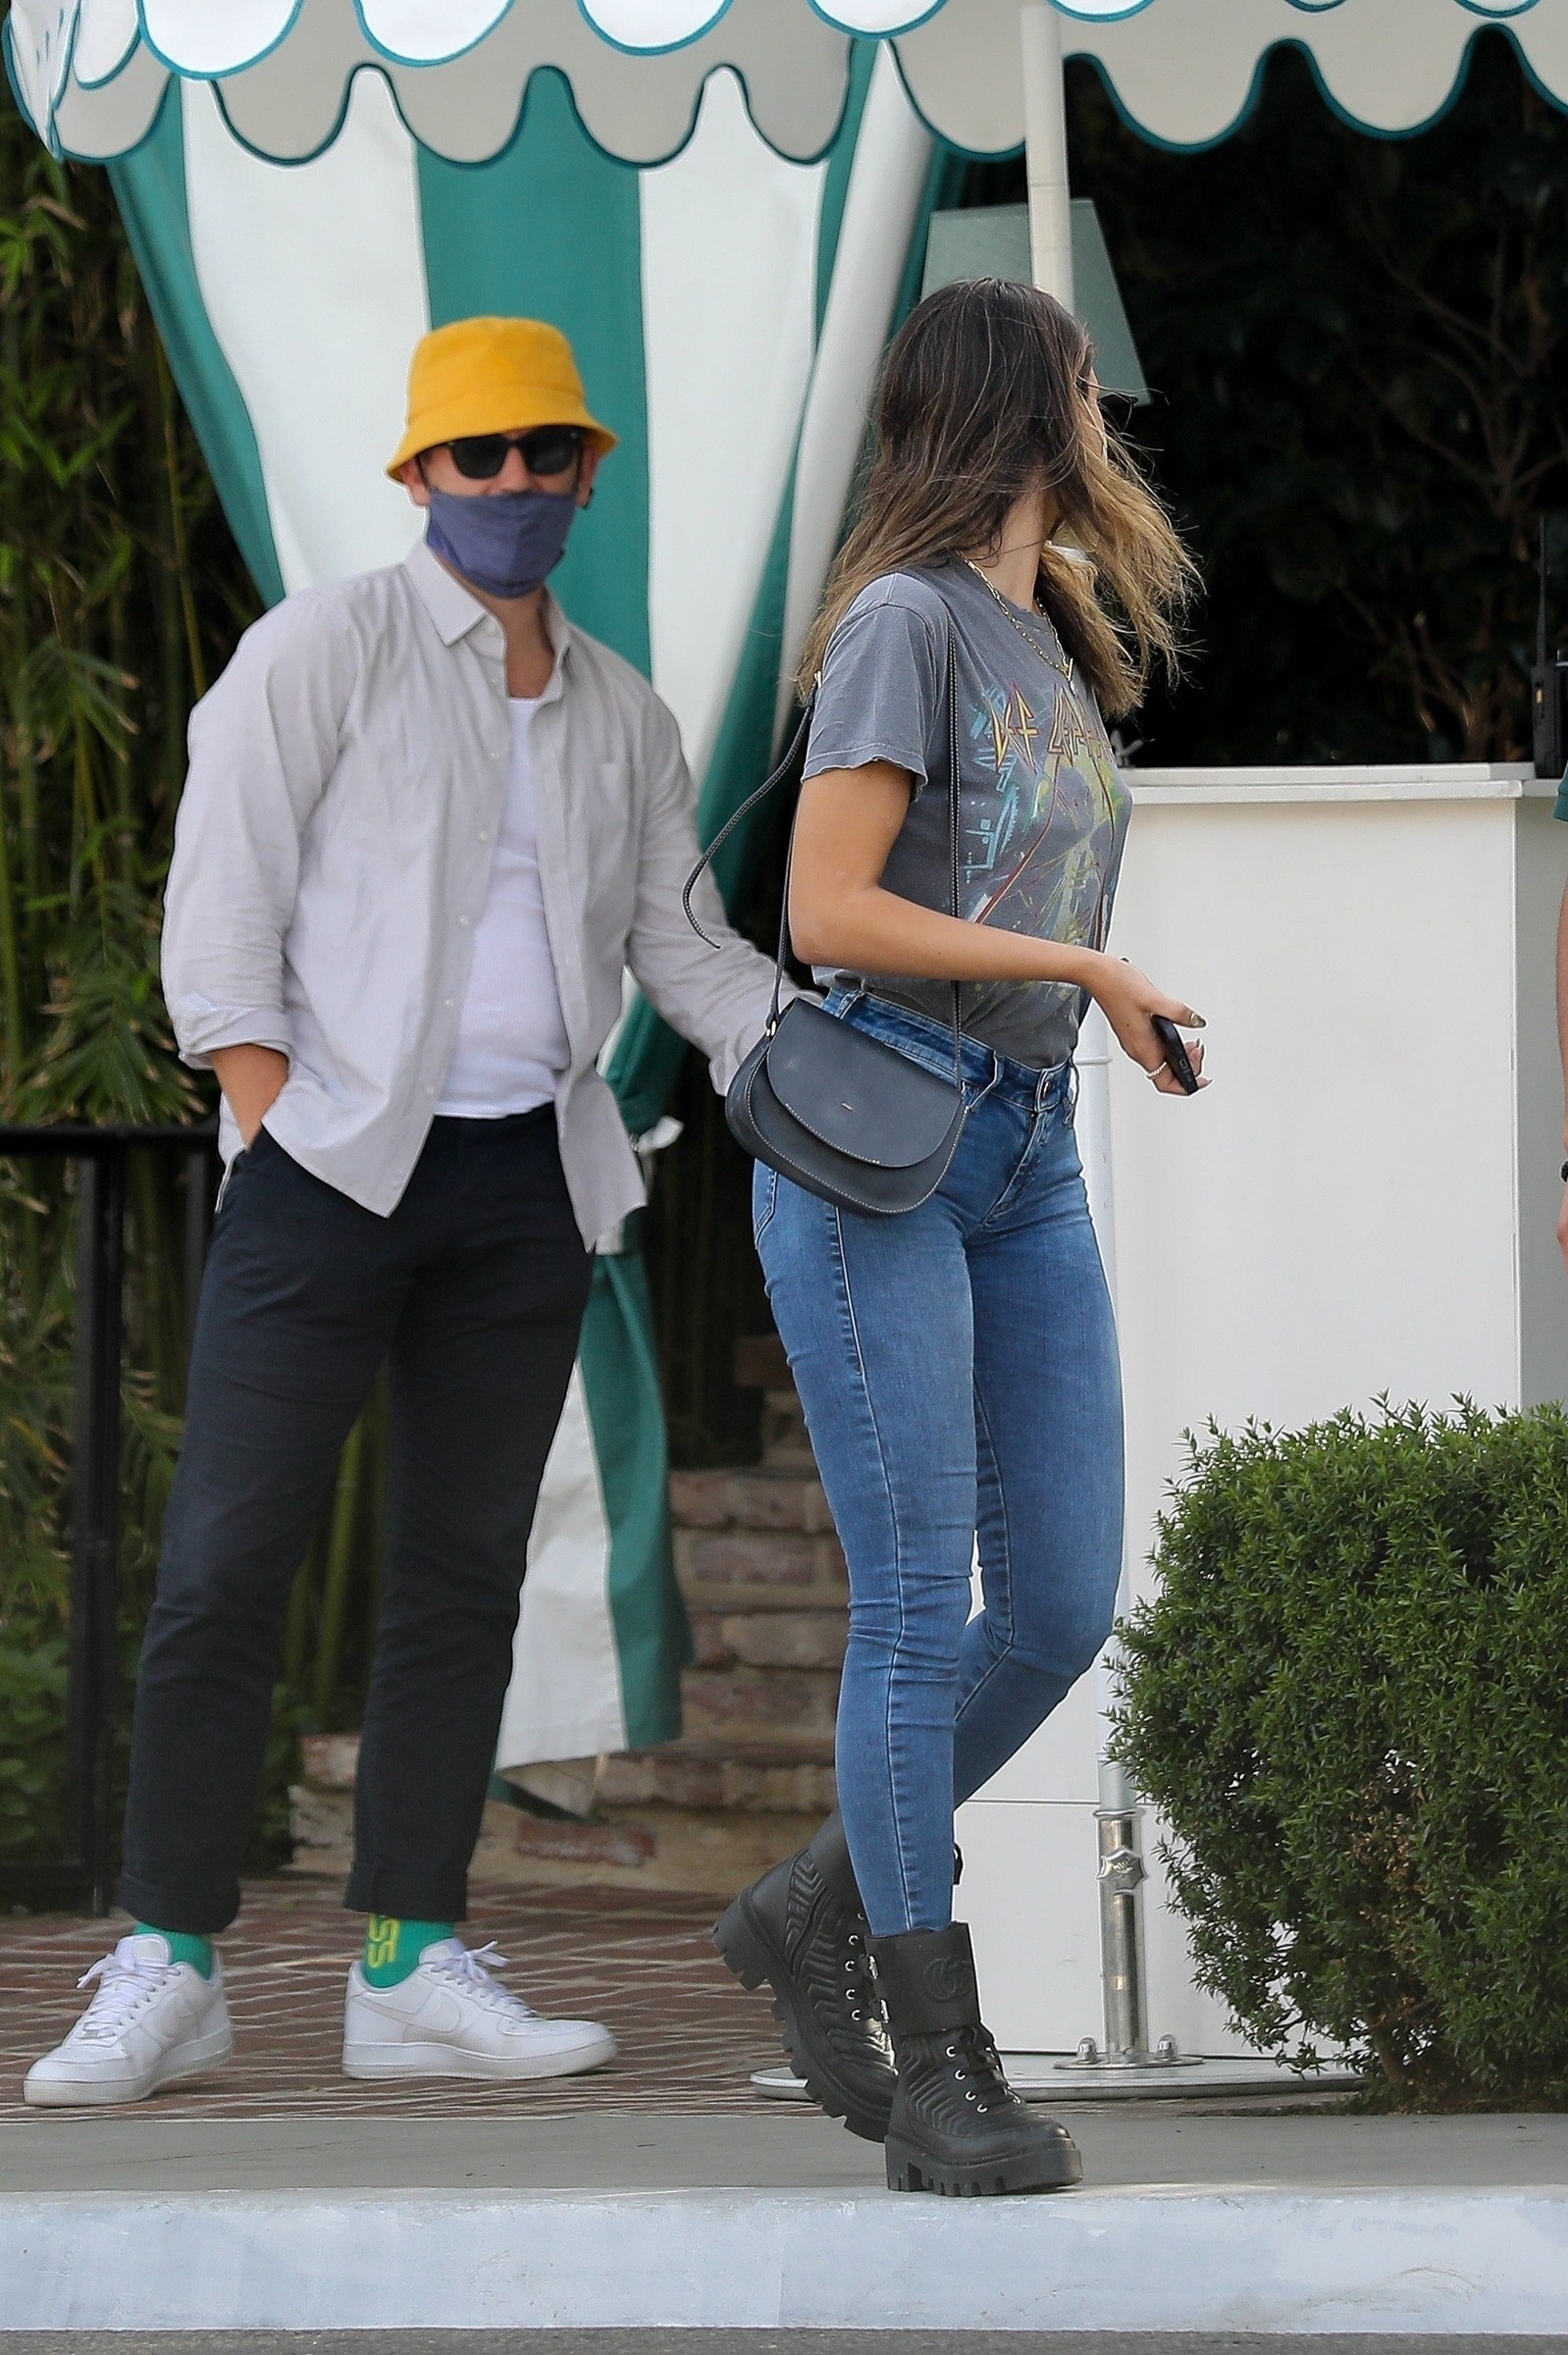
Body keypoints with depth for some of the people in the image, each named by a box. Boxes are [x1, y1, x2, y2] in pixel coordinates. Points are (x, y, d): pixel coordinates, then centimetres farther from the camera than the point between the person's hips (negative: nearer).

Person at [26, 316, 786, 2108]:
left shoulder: (621, 721, 13)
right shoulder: (325, 649, -2)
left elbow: (683, 949, 18)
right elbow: (223, 901, -6)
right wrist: (272, 1141, -13)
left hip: (528, 1185, 5)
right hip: (334, 1155, -5)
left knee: (464, 1570, 4)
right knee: (229, 1560, -8)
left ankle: (410, 1969, 7)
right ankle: (167, 1969, -3)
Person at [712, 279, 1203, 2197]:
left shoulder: (1051, 642, 17)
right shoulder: (906, 627, -9)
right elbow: (827, 910, -14)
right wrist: (1085, 967, -10)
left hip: (1027, 1159, 8)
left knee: (1064, 1603, 3)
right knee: (921, 1606, -9)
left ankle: (816, 1916, 20)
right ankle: (938, 2072, -6)